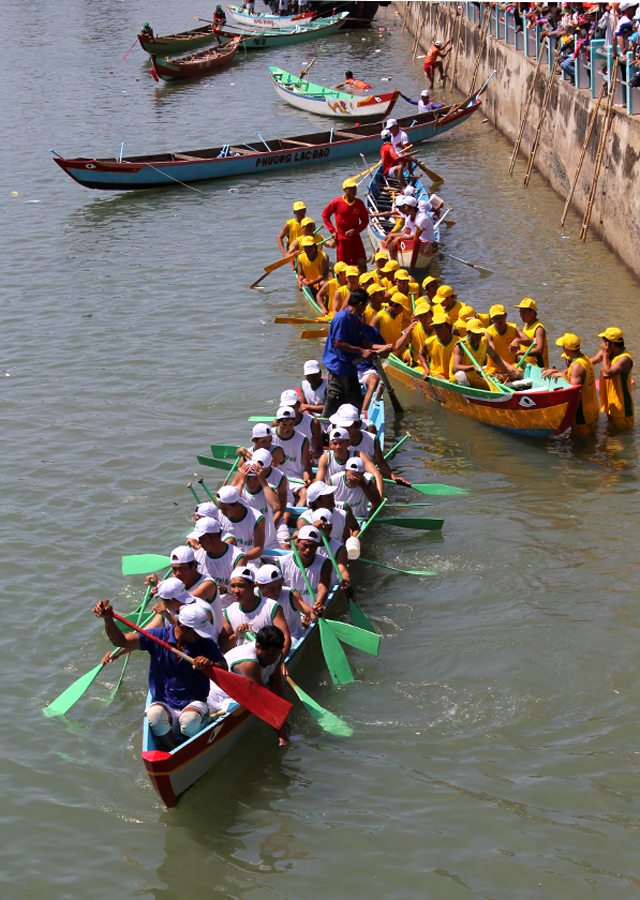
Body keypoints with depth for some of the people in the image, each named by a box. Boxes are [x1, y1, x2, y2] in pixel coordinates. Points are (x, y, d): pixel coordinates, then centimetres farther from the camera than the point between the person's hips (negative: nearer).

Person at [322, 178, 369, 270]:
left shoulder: (359, 203, -1)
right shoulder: (337, 202, -8)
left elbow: (365, 220, 7)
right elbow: (325, 214, 5)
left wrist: (355, 230, -10)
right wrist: (333, 230, -2)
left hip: (355, 238, 2)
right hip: (342, 239, -2)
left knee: (362, 263, -6)